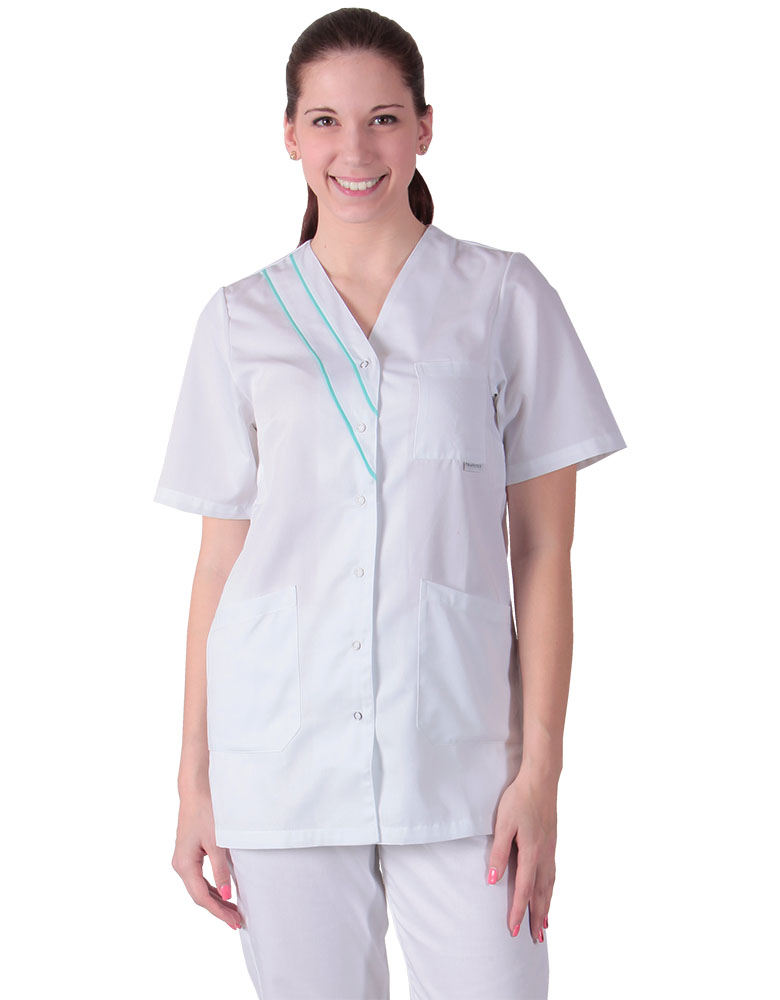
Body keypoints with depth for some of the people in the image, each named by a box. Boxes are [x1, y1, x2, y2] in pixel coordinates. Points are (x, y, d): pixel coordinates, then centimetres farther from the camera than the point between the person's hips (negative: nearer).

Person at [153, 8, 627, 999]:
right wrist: (195, 780, 5)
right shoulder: (240, 321, 8)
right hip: (280, 753, 1)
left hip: (457, 745, -1)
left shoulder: (505, 297, 4)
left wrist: (540, 769, -5)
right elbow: (221, 557, 8)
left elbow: (542, 547, 1)